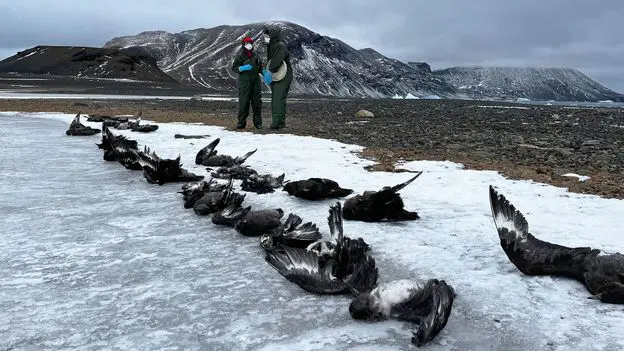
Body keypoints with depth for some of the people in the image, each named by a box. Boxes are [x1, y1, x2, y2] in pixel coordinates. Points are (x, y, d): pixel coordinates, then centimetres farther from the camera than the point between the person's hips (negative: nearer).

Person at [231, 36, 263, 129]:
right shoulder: (240, 56, -2)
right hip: (244, 82, -5)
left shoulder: (255, 56, 14)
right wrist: (243, 68, -20)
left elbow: (260, 67, 23)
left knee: (257, 101, 5)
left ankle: (258, 122, 12)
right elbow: (234, 67, -4)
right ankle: (241, 122, 5)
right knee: (243, 102, -5)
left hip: (255, 81, 5)